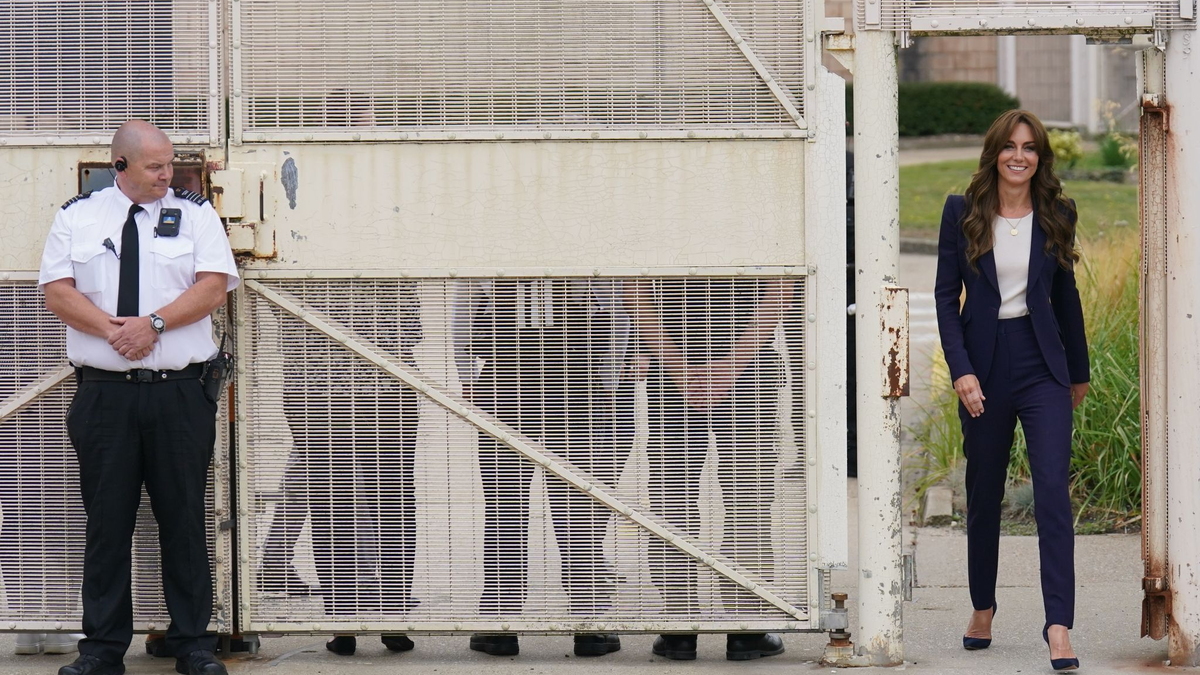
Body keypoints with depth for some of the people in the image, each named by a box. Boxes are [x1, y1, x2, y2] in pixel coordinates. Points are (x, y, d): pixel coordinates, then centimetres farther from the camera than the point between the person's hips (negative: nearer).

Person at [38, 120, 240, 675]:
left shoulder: (194, 213, 8)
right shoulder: (77, 217, 9)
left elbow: (214, 286, -3)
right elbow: (57, 293, 0)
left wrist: (154, 324, -14)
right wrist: (112, 330, -14)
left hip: (180, 394, 0)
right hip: (104, 394, 0)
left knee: (184, 519, 2)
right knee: (106, 520, 3)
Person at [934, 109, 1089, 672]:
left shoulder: (1056, 216, 4)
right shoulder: (962, 214, 0)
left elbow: (1065, 295, 14)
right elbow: (946, 295, -1)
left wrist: (1078, 371, 19)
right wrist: (961, 369, -12)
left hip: (1041, 366, 0)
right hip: (984, 366, 0)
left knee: (1053, 492, -12)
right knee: (983, 494, 12)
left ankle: (1059, 629, -17)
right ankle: (982, 609, 32)